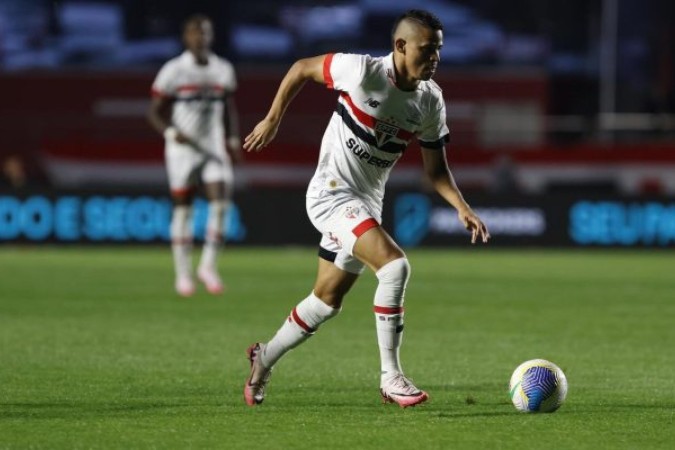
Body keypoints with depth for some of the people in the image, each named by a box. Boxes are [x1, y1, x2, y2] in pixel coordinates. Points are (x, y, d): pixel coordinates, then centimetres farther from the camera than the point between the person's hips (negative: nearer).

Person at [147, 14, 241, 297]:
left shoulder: (223, 70, 7)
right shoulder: (173, 71, -6)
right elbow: (155, 112, -3)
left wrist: (233, 141, 8)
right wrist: (172, 133, -20)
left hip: (214, 147, 3)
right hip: (182, 148, -3)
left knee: (220, 203, -12)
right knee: (183, 210, 3)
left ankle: (208, 265, 0)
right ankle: (183, 274, 11)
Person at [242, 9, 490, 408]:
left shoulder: (430, 101, -2)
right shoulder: (363, 71, -18)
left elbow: (435, 168, 5)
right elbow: (302, 68, -4)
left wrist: (463, 209, -10)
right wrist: (272, 121, -1)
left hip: (368, 204, 7)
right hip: (331, 192, -7)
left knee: (328, 301, 15)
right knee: (395, 265, -25)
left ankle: (265, 358, 38)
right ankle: (391, 377, -19)